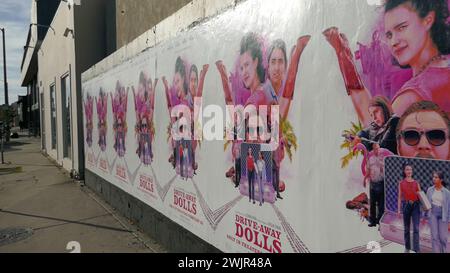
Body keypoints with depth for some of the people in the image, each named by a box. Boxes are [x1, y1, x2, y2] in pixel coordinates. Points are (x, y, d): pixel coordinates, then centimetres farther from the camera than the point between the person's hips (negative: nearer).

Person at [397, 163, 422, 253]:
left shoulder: (416, 183, 5)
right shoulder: (401, 183, 4)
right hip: (406, 205, 0)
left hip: (415, 205, 0)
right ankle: (407, 247, 25)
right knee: (407, 228, 10)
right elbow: (400, 197, 4)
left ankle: (417, 249, -5)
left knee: (416, 228, -6)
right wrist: (398, 209, 0)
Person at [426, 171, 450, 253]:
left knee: (443, 237, 4)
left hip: (442, 215, -1)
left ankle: (443, 251, 28)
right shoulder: (430, 190, 1)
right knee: (435, 236, 0)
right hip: (432, 214, 1)